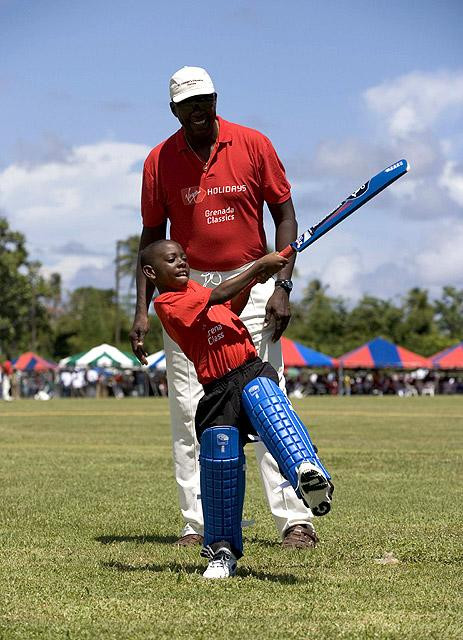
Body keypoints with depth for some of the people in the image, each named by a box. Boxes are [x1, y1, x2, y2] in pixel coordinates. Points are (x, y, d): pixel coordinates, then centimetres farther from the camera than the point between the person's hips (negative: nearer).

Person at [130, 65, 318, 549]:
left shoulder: (253, 146, -2)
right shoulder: (159, 161, 1)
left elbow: (284, 215, 2)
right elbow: (152, 237, 7)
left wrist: (282, 285, -8)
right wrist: (142, 309, 1)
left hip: (250, 285, -1)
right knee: (188, 413, -1)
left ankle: (294, 519, -7)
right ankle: (197, 523, 4)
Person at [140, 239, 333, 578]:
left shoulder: (192, 288, 23)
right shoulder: (166, 302, -2)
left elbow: (231, 309, 40)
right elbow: (217, 296, -15)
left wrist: (252, 282, 21)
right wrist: (257, 266, -13)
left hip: (254, 371, 4)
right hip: (219, 391, -4)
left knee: (264, 399, -29)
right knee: (220, 458, -14)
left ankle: (307, 471, -56)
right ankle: (222, 550, 4)